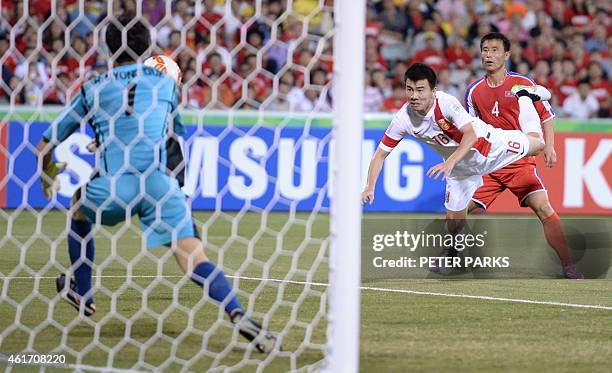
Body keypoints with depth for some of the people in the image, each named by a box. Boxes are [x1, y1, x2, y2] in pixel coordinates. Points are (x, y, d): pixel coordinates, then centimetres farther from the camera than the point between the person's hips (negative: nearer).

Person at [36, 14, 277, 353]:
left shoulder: (93, 89, 15)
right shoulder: (166, 82, 16)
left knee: (79, 205, 33)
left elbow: (45, 146, 22)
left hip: (110, 188, 0)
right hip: (158, 182, 0)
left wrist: (48, 174, 43)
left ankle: (81, 294, 39)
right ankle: (237, 314, -30)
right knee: (195, 260, -6)